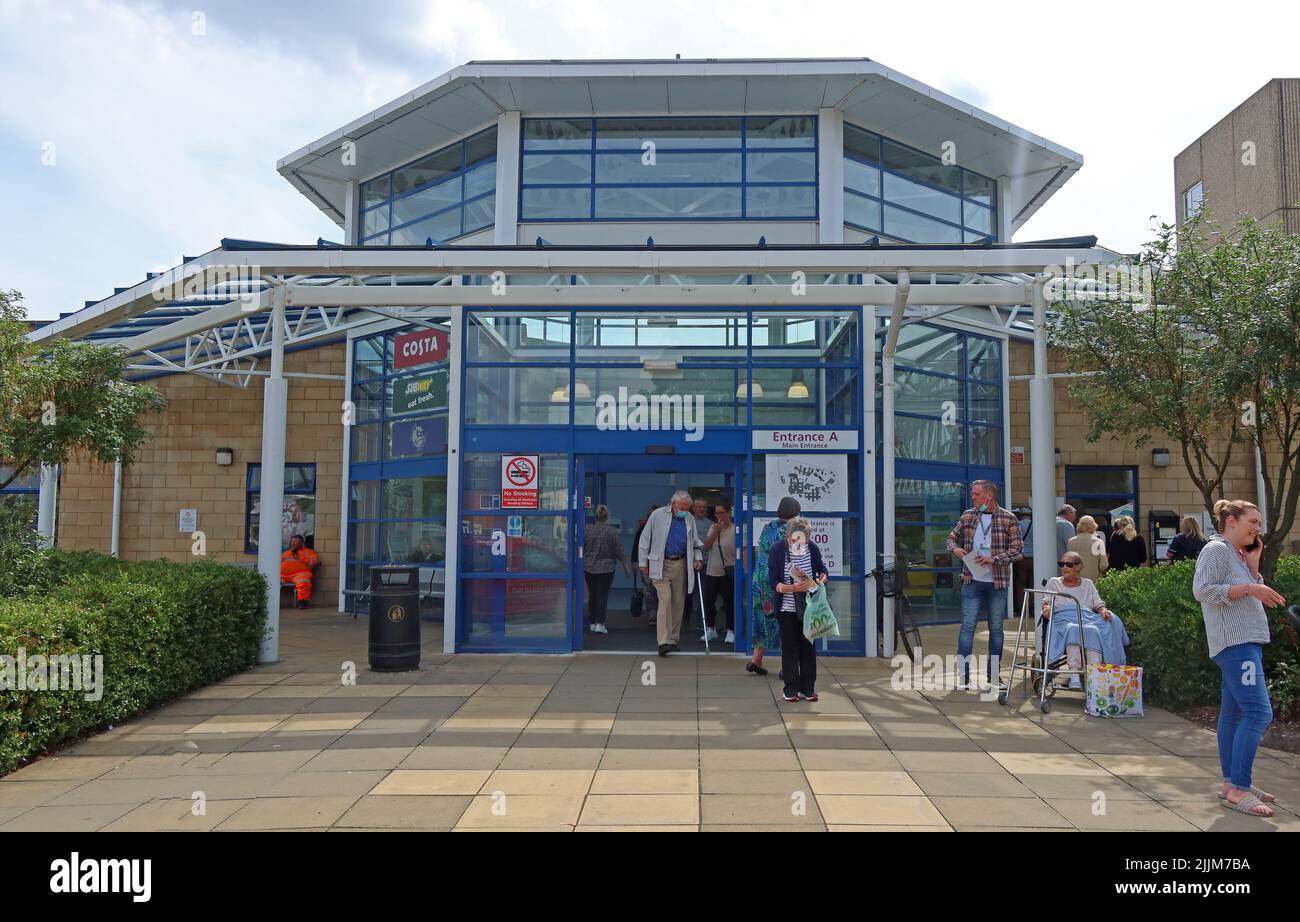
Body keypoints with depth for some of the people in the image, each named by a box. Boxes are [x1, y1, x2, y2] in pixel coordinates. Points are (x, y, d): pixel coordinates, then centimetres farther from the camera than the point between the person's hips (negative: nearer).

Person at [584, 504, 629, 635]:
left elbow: (581, 550, 4)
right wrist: (625, 567, 5)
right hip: (606, 568, -2)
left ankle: (593, 623, 16)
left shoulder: (586, 530, -2)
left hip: (589, 568, 2)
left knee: (592, 595, 11)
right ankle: (599, 623, -8)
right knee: (603, 595, 0)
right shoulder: (613, 532, -8)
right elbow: (619, 552, -5)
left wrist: (581, 565, 17)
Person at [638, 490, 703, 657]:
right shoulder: (658, 515, -3)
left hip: (681, 564, 4)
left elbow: (695, 541, 22)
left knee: (678, 602, 6)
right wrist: (643, 562, -1)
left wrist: (697, 558, 7)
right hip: (661, 564, -4)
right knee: (665, 599, -15)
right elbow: (645, 539, 1)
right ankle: (664, 642, -17)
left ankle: (673, 639, 17)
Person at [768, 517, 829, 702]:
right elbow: (773, 582, -14)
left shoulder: (812, 548, -5)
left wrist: (821, 579, -13)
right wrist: (791, 588, -30)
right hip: (787, 608, -3)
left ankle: (807, 688, 16)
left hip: (809, 608, 3)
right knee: (790, 648, 2)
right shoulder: (777, 550, -13)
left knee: (808, 646, 7)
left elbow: (822, 570, 10)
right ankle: (790, 688, 11)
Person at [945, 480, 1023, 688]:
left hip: (997, 583, -1)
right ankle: (963, 674, -3)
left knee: (996, 628, 10)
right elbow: (952, 537, 16)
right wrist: (955, 548, -6)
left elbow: (1018, 550, -7)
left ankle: (993, 674, 21)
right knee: (967, 625, -5)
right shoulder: (968, 515, 6)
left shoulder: (1008, 519, -3)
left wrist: (993, 559, -18)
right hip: (972, 581, 1)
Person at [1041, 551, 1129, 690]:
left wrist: (1103, 610, -7)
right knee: (1072, 629, -39)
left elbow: (1098, 603, 17)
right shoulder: (1054, 582, 25)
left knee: (1094, 631, -36)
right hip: (1063, 619, -2)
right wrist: (1046, 607, -14)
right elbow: (1047, 601, 11)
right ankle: (1074, 675, -50)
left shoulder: (1088, 583, 28)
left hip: (1088, 618, 2)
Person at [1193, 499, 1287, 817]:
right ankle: (1238, 789, -15)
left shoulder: (1238, 554, 19)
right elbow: (1202, 589, -20)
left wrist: (1253, 565, 10)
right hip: (1234, 642, -10)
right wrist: (1249, 588, -22)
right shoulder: (1216, 549, -9)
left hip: (1247, 642, 10)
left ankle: (1232, 783, 15)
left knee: (1234, 713, 11)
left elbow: (1251, 597, 18)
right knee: (1258, 712, -16)